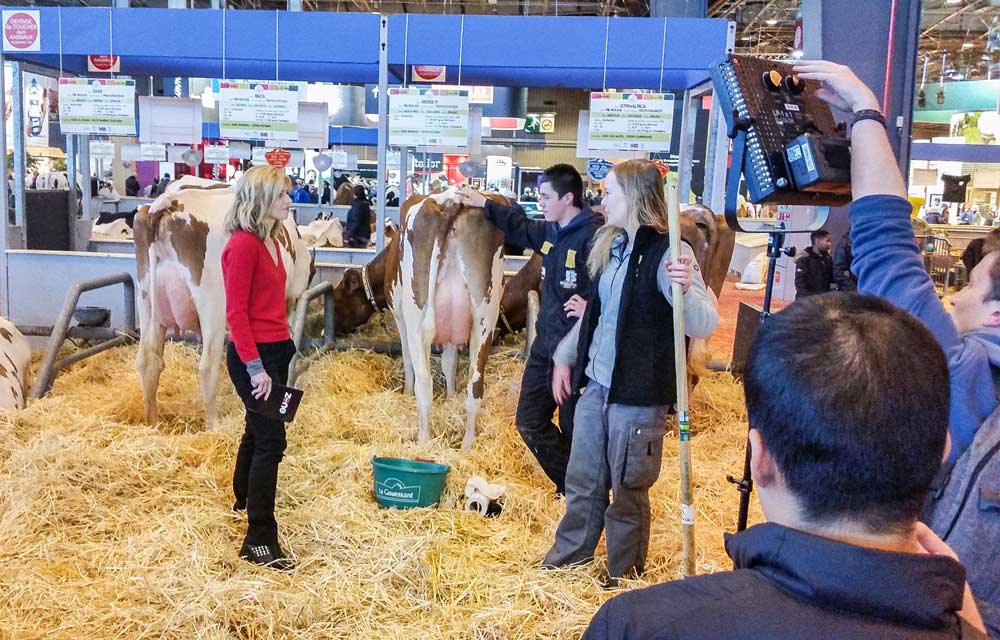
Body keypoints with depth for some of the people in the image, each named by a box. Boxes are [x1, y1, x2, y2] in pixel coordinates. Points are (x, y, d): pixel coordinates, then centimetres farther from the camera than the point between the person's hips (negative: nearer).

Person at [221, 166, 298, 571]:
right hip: (254, 354, -9)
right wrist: (255, 367, -21)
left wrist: (281, 353, 13)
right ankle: (259, 542, 0)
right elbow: (235, 312, -18)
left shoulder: (269, 241, 11)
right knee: (270, 441, -8)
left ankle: (243, 506, 42)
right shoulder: (243, 244, -16)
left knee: (258, 432, 22)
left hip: (276, 350, 9)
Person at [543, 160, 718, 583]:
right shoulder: (611, 246, 8)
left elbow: (704, 327, -23)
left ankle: (623, 580, 27)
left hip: (638, 394, -7)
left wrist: (687, 288, -41)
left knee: (627, 492, 8)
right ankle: (563, 563, 34)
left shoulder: (667, 252, -16)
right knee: (582, 484, 18)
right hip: (595, 385, 7)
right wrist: (565, 356, 22)